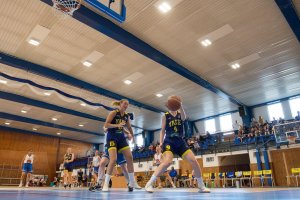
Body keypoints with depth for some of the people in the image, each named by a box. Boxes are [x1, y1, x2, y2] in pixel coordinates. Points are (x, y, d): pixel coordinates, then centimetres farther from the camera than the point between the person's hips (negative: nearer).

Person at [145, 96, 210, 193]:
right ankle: (149, 184, -19)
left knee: (194, 161, -4)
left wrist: (180, 106, -35)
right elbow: (162, 131, 5)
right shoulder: (165, 116, 4)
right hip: (169, 141, -4)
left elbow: (184, 118, -16)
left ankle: (202, 186, 14)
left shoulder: (180, 114, 9)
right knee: (168, 161, -28)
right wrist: (160, 143, -8)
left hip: (180, 141, 4)